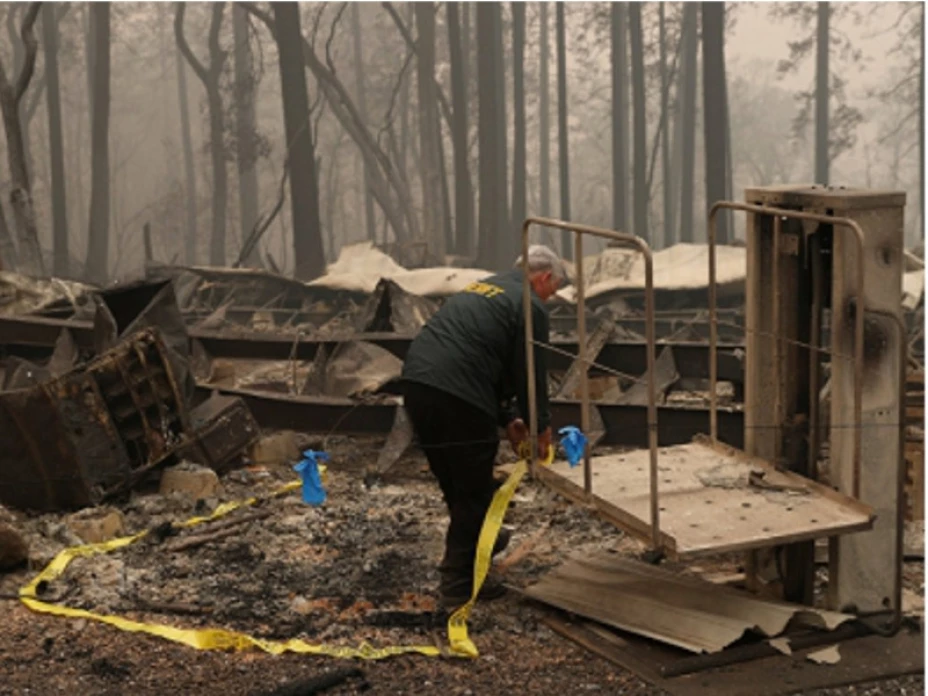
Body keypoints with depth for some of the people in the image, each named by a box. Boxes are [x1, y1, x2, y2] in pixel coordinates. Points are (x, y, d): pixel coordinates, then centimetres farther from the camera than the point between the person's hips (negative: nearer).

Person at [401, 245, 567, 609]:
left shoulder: (481, 288, 28)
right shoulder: (530, 306, 1)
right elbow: (530, 374, 2)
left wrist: (508, 418, 30)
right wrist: (541, 427, 18)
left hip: (415, 383, 9)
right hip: (456, 398, -9)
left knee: (454, 481, 26)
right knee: (473, 490, 5)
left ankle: (478, 541, 46)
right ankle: (458, 582, 9)